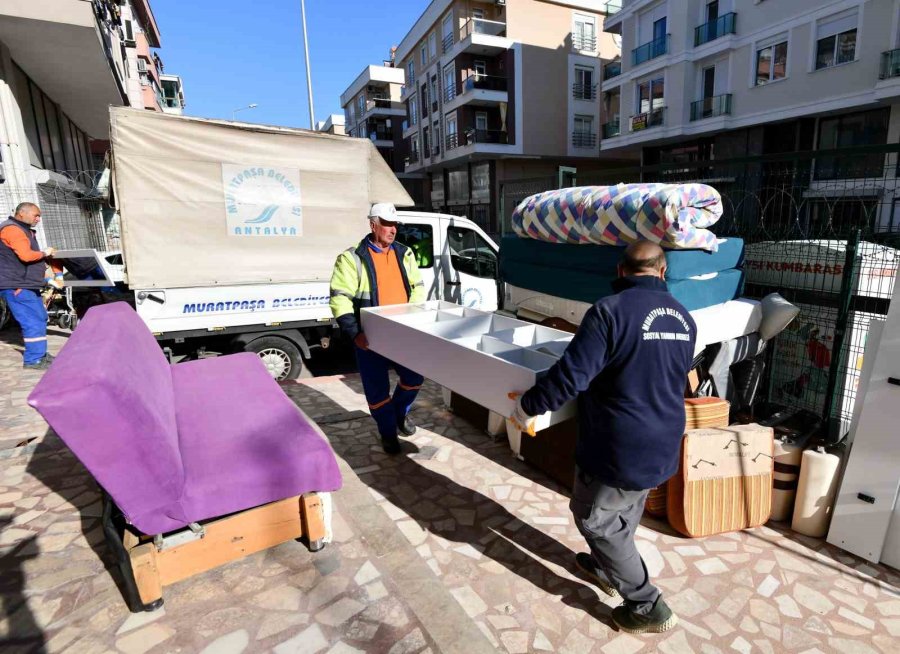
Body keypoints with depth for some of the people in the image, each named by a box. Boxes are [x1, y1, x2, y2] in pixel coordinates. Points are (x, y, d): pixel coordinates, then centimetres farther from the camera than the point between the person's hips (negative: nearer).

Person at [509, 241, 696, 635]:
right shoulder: (683, 318, 3)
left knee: (595, 518, 13)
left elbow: (570, 374, -26)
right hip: (663, 444, 8)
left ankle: (647, 606, 24)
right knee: (626, 513, 27)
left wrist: (526, 407, -12)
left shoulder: (611, 311, -22)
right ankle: (605, 568, 49)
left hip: (620, 447, -8)